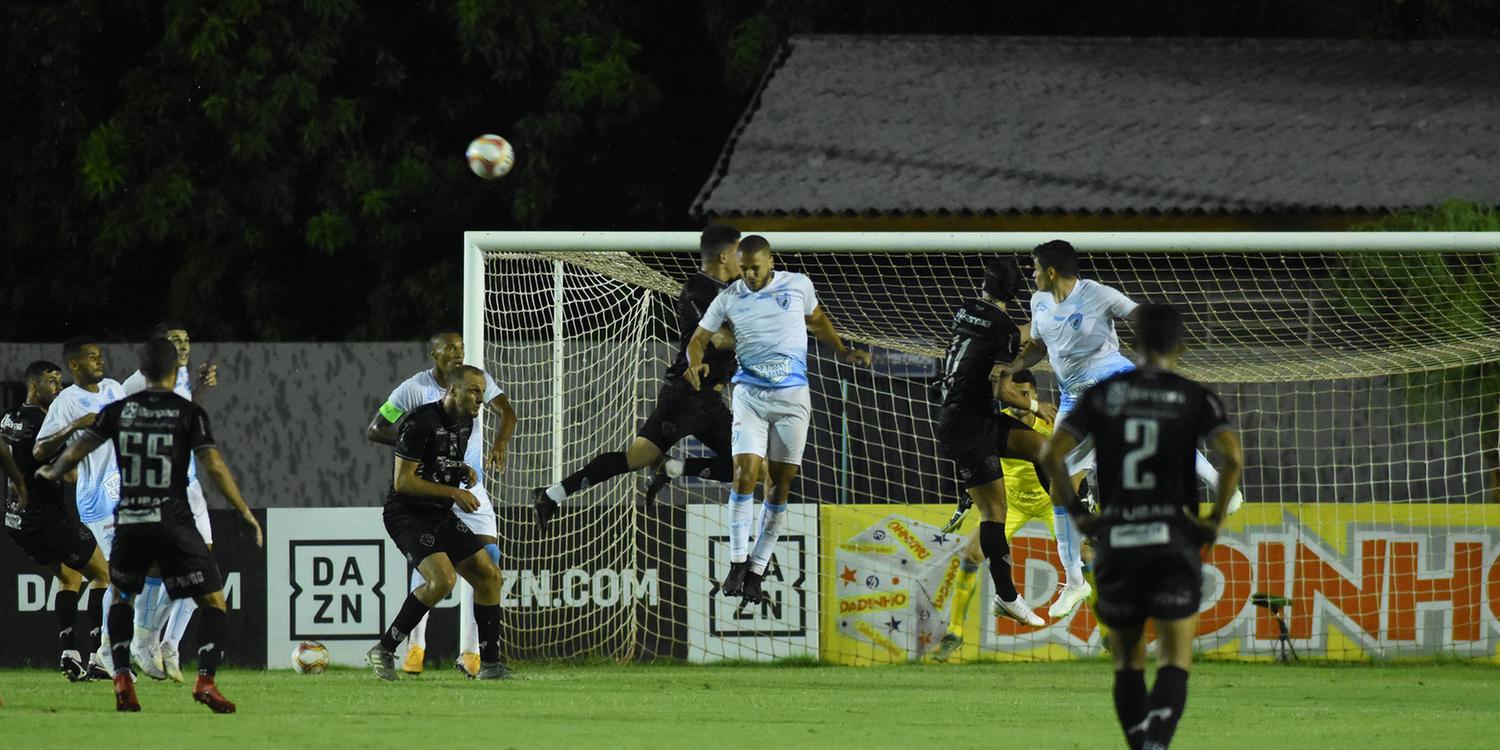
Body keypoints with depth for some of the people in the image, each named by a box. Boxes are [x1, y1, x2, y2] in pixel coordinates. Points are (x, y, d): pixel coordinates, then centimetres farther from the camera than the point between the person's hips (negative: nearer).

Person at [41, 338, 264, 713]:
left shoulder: (119, 410, 5)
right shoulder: (189, 413, -3)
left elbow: (77, 451, 7)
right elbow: (214, 465, -11)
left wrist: (52, 473, 29)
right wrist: (245, 513, -5)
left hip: (130, 523, 3)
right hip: (174, 523, -3)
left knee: (121, 595, 26)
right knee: (213, 600, 5)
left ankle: (122, 679, 12)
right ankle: (205, 679, -13)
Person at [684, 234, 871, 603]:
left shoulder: (799, 285, 3)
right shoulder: (729, 298, 1)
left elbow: (817, 319, 22)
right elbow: (699, 338, 7)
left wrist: (844, 352, 16)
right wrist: (696, 362, -14)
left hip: (793, 394, 1)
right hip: (750, 394, -1)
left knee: (781, 484, -1)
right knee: (745, 473, -18)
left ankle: (756, 572, 4)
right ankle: (737, 563, -9)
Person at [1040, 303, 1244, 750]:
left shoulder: (1100, 395, 6)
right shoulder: (1195, 398, 1)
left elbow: (1052, 455, -2)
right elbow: (1232, 456, -14)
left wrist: (1076, 512, 8)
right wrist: (1216, 518, -4)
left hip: (1115, 542, 2)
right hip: (1175, 541, -2)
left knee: (1127, 662, 15)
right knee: (1175, 661, -2)